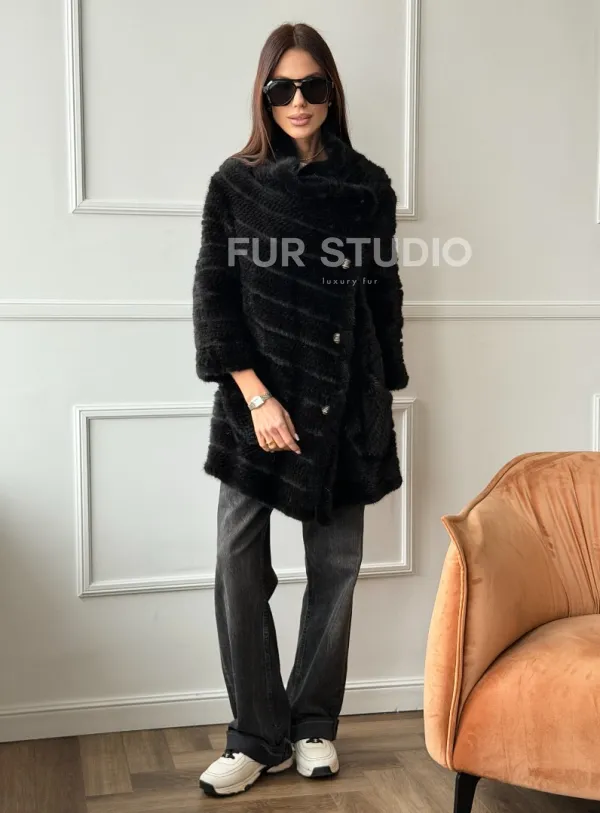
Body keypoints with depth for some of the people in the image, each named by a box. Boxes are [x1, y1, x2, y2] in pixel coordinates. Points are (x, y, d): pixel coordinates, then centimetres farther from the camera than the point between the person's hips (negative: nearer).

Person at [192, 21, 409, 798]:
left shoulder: (368, 185, 5)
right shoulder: (235, 182, 1)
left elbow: (385, 297, 10)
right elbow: (212, 296, -3)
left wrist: (385, 395, 9)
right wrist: (255, 396, -12)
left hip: (345, 402, 2)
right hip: (257, 400, -1)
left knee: (335, 568, 6)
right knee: (239, 570, -3)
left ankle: (314, 727, 22)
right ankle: (258, 738, 11)